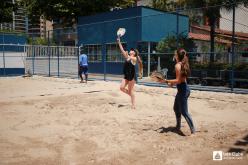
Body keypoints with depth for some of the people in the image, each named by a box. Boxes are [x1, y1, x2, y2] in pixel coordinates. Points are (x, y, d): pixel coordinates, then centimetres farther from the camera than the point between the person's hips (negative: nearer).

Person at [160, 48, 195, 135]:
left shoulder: (177, 65, -17)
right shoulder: (183, 64, 10)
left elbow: (178, 81, -22)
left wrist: (167, 81, -17)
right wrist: (173, 83, 19)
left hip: (182, 90, -10)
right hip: (183, 89, 10)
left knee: (184, 112, -4)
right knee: (176, 108, 23)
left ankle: (193, 131, -1)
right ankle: (178, 126, 37)